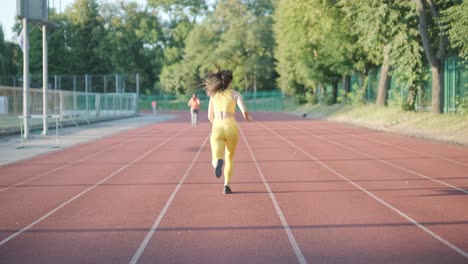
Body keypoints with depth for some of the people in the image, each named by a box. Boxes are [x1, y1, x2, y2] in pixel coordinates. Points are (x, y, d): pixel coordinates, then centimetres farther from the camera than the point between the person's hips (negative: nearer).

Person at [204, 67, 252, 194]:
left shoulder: (213, 94, 16)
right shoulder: (235, 94, 7)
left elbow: (210, 116, 22)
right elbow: (244, 111, -4)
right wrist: (248, 118, 20)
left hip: (217, 129, 0)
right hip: (231, 128, 0)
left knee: (215, 162, -8)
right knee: (229, 158, 25)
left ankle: (218, 162, -46)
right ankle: (227, 185, 17)